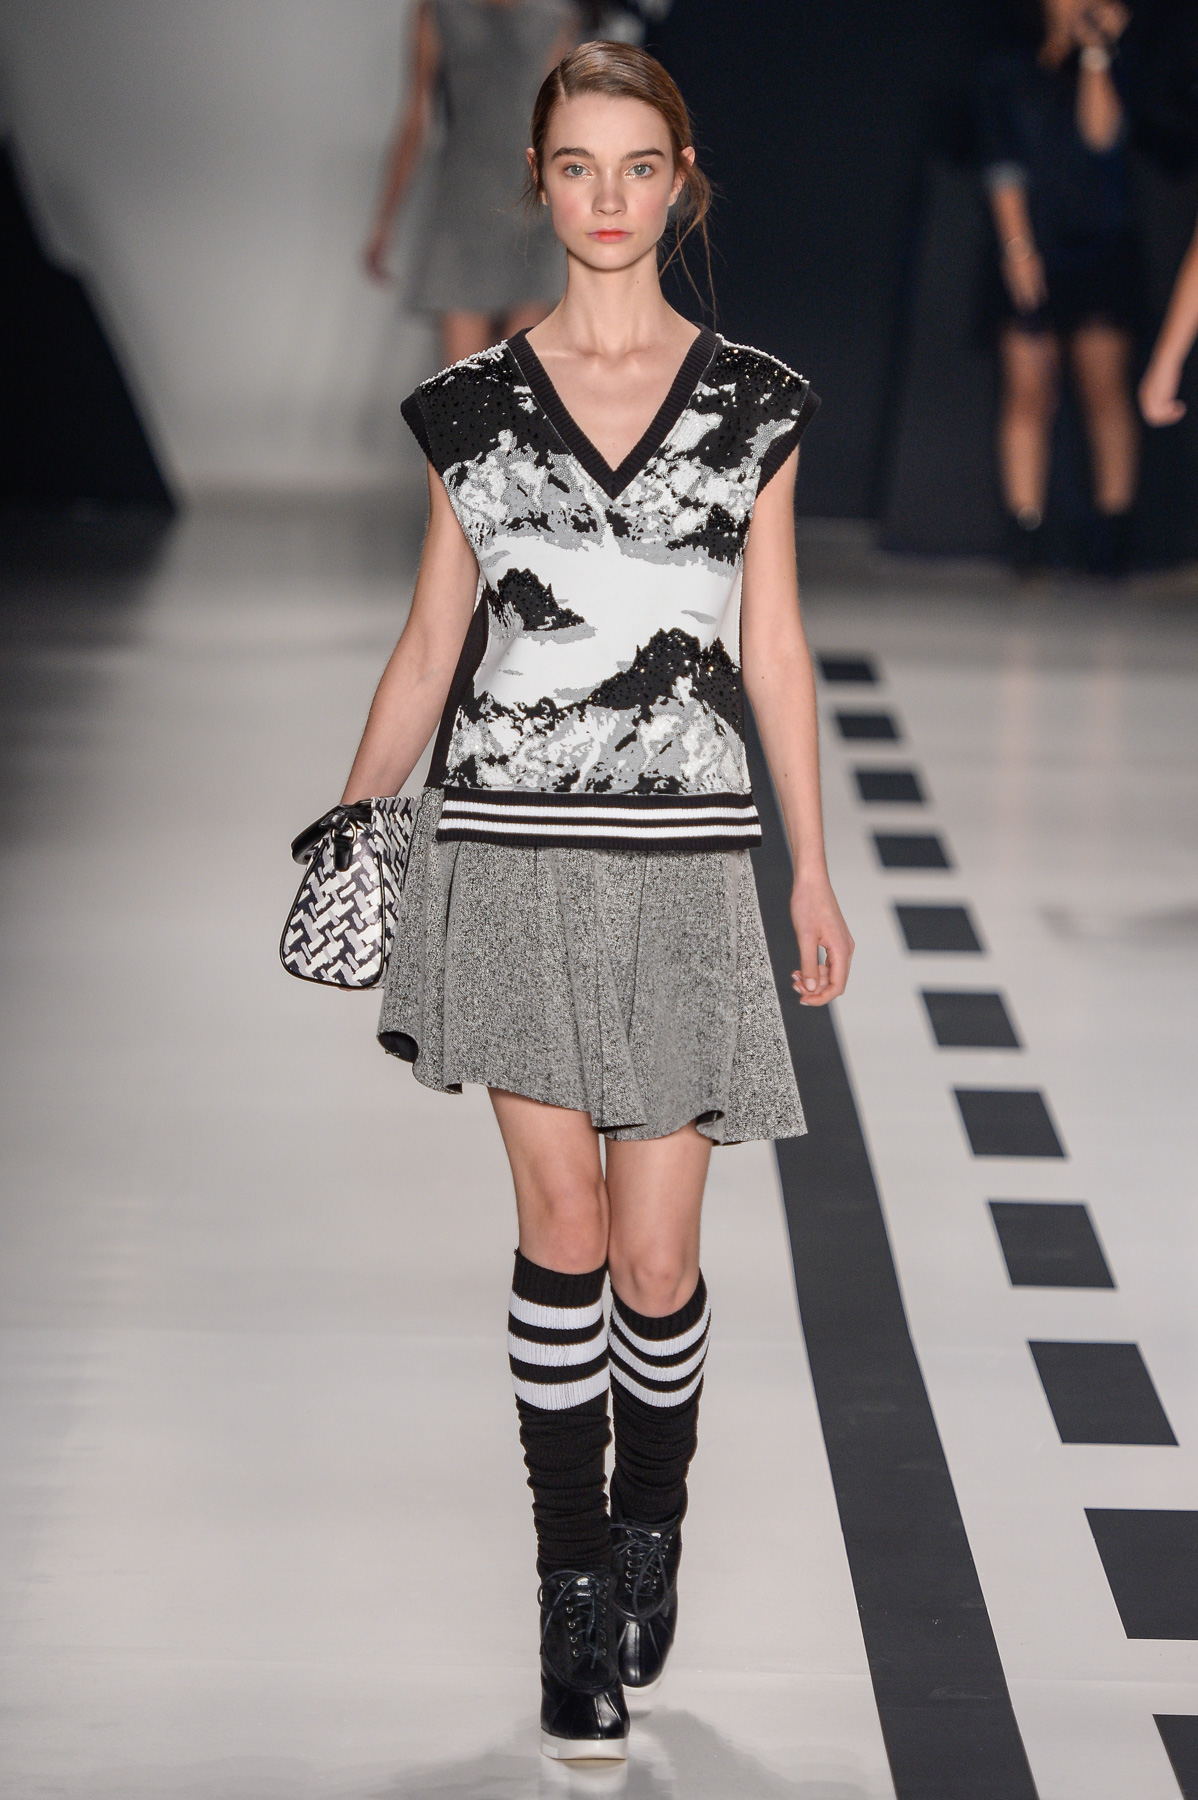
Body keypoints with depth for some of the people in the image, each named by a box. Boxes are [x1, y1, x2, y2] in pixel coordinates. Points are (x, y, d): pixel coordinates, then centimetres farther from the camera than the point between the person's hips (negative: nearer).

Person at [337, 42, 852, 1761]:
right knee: (564, 1231, 1)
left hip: (681, 861, 0)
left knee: (659, 1253, 0)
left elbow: (774, 647, 8)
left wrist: (814, 870, 8)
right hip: (511, 849, 0)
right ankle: (575, 1588, 13)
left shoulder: (752, 402, 5)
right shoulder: (474, 404, 4)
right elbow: (430, 643, 9)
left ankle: (650, 1525, 27)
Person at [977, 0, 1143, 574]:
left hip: (1103, 251, 0)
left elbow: (1101, 134, -9)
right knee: (1028, 392, -5)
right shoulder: (1007, 71, 10)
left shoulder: (1109, 70, 9)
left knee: (1106, 391, -6)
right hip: (1033, 255, 0)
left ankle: (1111, 541, -3)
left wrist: (1096, 53, -9)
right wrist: (1018, 246, -6)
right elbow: (1002, 164, 3)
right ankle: (1026, 542, -5)